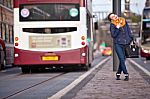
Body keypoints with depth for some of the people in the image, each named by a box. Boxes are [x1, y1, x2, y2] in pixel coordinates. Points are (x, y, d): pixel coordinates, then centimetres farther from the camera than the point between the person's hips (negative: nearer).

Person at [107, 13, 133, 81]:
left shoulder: (124, 21, 7)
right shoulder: (112, 25, -5)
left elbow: (128, 31, 16)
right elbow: (113, 35, -11)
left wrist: (130, 38, 10)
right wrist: (117, 28, -19)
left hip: (125, 44, 4)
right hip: (118, 44, -4)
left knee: (123, 59, 7)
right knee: (122, 59, -10)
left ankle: (118, 74, 20)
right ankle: (126, 74, -5)